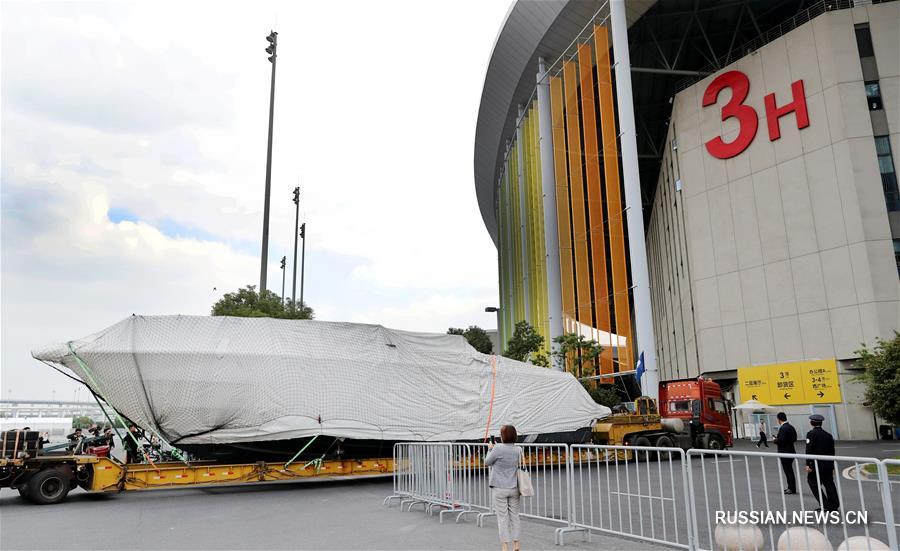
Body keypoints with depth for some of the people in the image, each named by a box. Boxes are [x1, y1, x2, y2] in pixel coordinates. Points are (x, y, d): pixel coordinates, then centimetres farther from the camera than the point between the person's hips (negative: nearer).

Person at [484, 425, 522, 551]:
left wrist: (490, 449, 12)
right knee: (514, 516, 12)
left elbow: (487, 462, -4)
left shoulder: (498, 449, -17)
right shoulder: (518, 451, 0)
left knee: (502, 517, 2)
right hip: (514, 488, 5)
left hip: (500, 488, -5)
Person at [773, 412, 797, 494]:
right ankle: (791, 487, 26)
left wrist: (775, 440, -6)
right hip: (791, 451, 10)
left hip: (785, 452, -10)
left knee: (788, 470, -1)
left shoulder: (783, 428, -20)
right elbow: (794, 439, 14)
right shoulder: (791, 427, 9)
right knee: (789, 470, 18)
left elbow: (781, 440, -27)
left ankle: (792, 489, 5)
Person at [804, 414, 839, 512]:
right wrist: (831, 465, 23)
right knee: (829, 483, 12)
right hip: (828, 464, 7)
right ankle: (835, 505, 14)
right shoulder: (828, 435, 9)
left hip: (817, 463, -7)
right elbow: (832, 451, 14)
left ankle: (824, 504, -5)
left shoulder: (811, 434, -11)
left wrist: (808, 464, -15)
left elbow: (809, 450, -17)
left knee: (813, 482, 1)